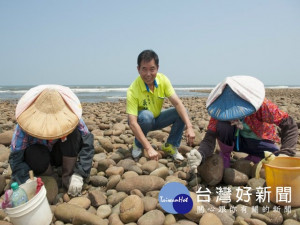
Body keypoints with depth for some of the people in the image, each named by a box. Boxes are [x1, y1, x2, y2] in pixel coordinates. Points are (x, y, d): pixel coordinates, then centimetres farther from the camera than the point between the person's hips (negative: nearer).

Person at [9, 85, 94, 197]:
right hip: (39, 154, 0)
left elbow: (88, 143, -26)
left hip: (65, 154, 1)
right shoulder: (26, 123, -30)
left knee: (73, 132, -29)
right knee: (36, 156, -36)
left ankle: (68, 176, -12)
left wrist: (78, 174, -34)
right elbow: (16, 158, -28)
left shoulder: (70, 117, -29)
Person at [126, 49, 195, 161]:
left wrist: (189, 127, -36)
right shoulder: (133, 90, -30)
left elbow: (177, 103, -22)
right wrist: (149, 148, -43)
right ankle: (138, 145, -9)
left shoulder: (163, 80, -16)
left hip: (157, 118, 4)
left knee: (181, 112, -19)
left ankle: (171, 146, 0)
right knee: (146, 115, -37)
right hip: (141, 122, -4)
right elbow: (132, 123, -35)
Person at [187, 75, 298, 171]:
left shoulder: (263, 105, -31)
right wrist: (200, 154, -55)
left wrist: (285, 154, -36)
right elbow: (210, 137, -33)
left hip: (258, 142, 1)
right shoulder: (220, 110, -27)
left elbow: (289, 125, -23)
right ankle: (224, 157, -8)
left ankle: (248, 160, 1)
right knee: (222, 126, -35)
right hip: (234, 140, 0)